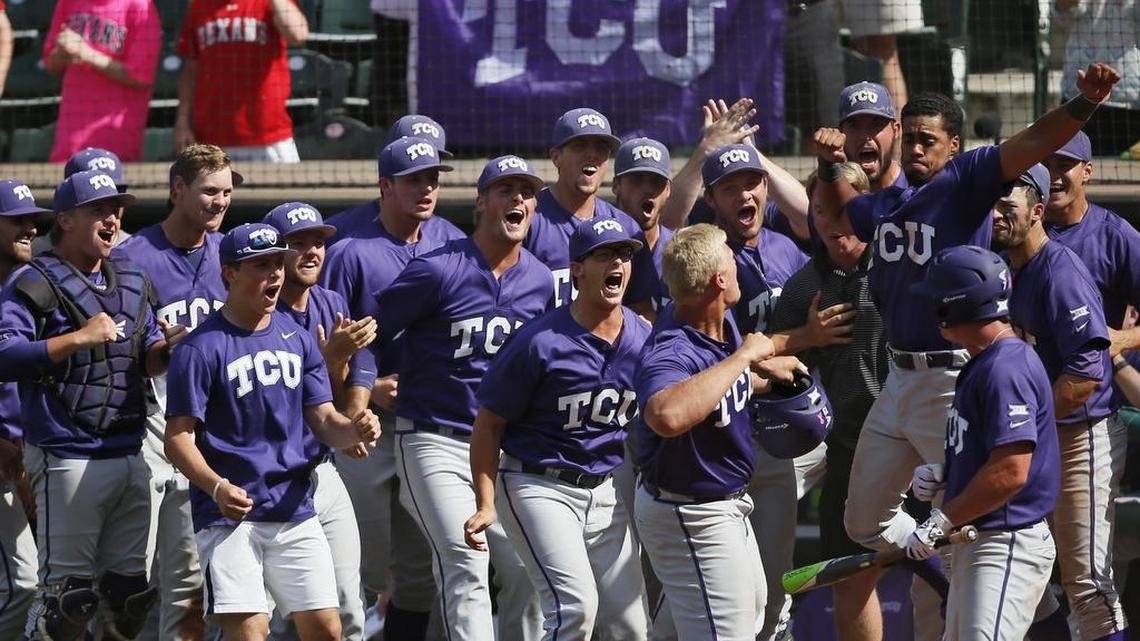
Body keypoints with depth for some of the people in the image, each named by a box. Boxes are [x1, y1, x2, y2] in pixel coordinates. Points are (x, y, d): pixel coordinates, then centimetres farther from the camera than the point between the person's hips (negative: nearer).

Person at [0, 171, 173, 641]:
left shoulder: (132, 281, 17)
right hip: (68, 458, -7)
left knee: (129, 592, 11)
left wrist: (168, 349, -2)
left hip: (129, 457, 7)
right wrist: (79, 338, -22)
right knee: (67, 590, -9)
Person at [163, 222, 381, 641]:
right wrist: (217, 487, -27)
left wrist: (353, 430, -11)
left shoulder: (297, 339, 12)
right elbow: (178, 437, -10)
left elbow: (323, 421, 13)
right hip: (230, 514, -5)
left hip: (294, 510, 6)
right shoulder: (201, 348, -7)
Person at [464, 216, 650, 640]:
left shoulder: (644, 339, 0)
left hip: (606, 490, 6)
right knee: (576, 606, -23)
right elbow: (488, 425, -9)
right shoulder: (541, 343, -15)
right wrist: (485, 505, -14)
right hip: (540, 488, -6)